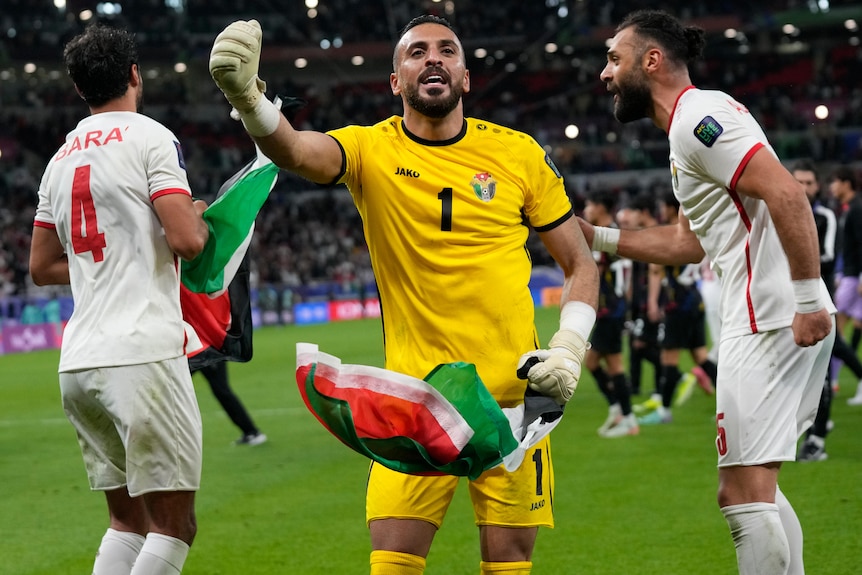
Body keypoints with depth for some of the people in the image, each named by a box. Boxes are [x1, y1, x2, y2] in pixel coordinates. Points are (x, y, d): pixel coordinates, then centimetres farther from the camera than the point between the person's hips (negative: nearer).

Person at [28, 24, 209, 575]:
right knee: (174, 524, -3)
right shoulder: (150, 138, -3)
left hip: (79, 363, 7)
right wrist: (200, 221, 7)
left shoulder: (61, 158, 18)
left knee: (127, 520, 15)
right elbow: (185, 240, -15)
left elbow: (42, 266, 24)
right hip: (141, 353, -7)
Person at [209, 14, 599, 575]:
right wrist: (247, 97, -45)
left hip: (511, 393, 1)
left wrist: (569, 349, -5)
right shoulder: (372, 150, -2)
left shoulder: (519, 154, 2)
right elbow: (294, 150, -25)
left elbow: (581, 264, 11)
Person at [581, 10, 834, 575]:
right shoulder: (695, 123, 21)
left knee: (744, 494, -9)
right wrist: (597, 237, 29)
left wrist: (809, 298, -24)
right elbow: (688, 242, 29)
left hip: (771, 319, -10)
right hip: (769, 318, 10)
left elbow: (786, 194, -22)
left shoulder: (697, 117, -11)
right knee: (756, 487, 14)